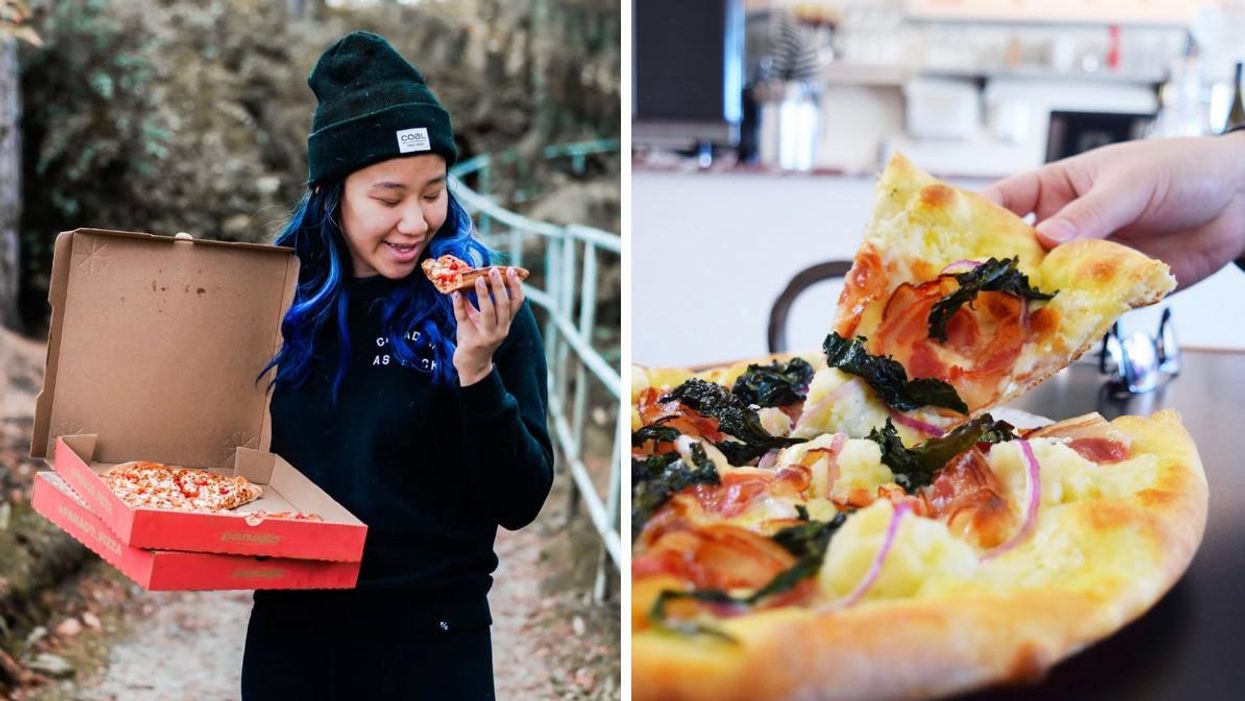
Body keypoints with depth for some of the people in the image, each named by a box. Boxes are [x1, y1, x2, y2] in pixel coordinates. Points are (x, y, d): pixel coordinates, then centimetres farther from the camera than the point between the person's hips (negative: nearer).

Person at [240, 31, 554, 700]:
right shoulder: (281, 294, -1)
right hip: (288, 625, 3)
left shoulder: (481, 308, -8)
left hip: (430, 636, -3)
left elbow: (520, 505, -11)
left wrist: (477, 371, -23)